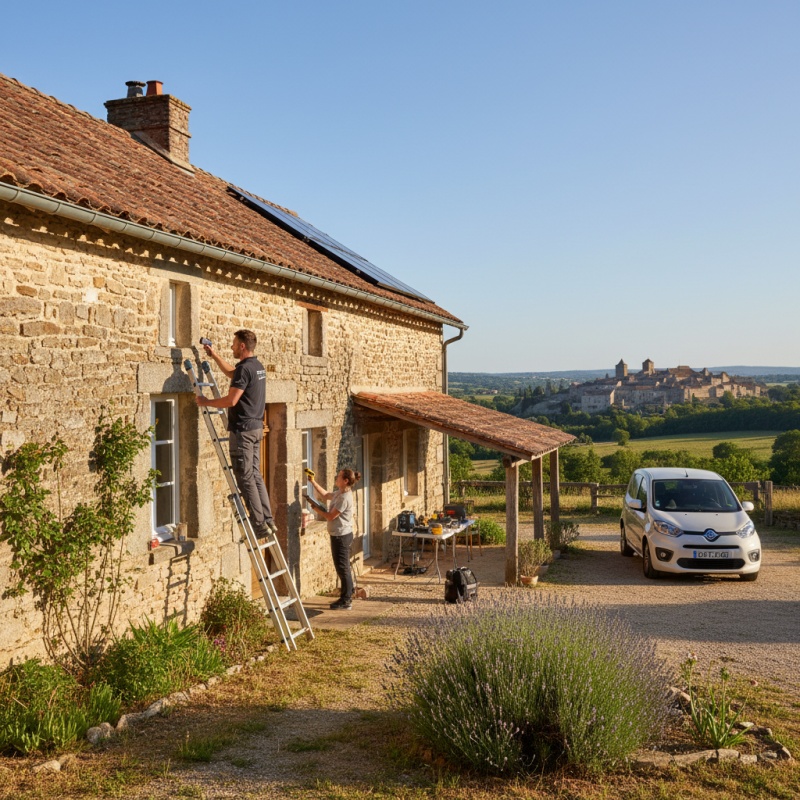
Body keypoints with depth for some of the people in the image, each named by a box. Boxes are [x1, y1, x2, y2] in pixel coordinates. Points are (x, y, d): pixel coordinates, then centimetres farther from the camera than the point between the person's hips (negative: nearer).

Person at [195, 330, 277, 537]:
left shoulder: (245, 368, -17)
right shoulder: (258, 367, 13)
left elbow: (231, 400, -22)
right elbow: (232, 373, 33)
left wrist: (206, 402, -8)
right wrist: (215, 356, 35)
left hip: (242, 429, -9)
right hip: (256, 427, 9)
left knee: (246, 479, -5)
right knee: (255, 476, 13)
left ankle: (259, 525, -5)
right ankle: (268, 520, 12)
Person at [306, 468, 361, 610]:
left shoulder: (344, 497, -21)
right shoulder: (339, 493, 9)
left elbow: (330, 516, -18)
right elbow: (325, 495, 27)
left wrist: (316, 509, -6)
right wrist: (313, 482, 21)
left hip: (341, 536, -10)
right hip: (339, 535, 10)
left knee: (342, 568, -4)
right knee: (342, 568, 15)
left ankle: (346, 601, 2)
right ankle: (345, 598, 24)